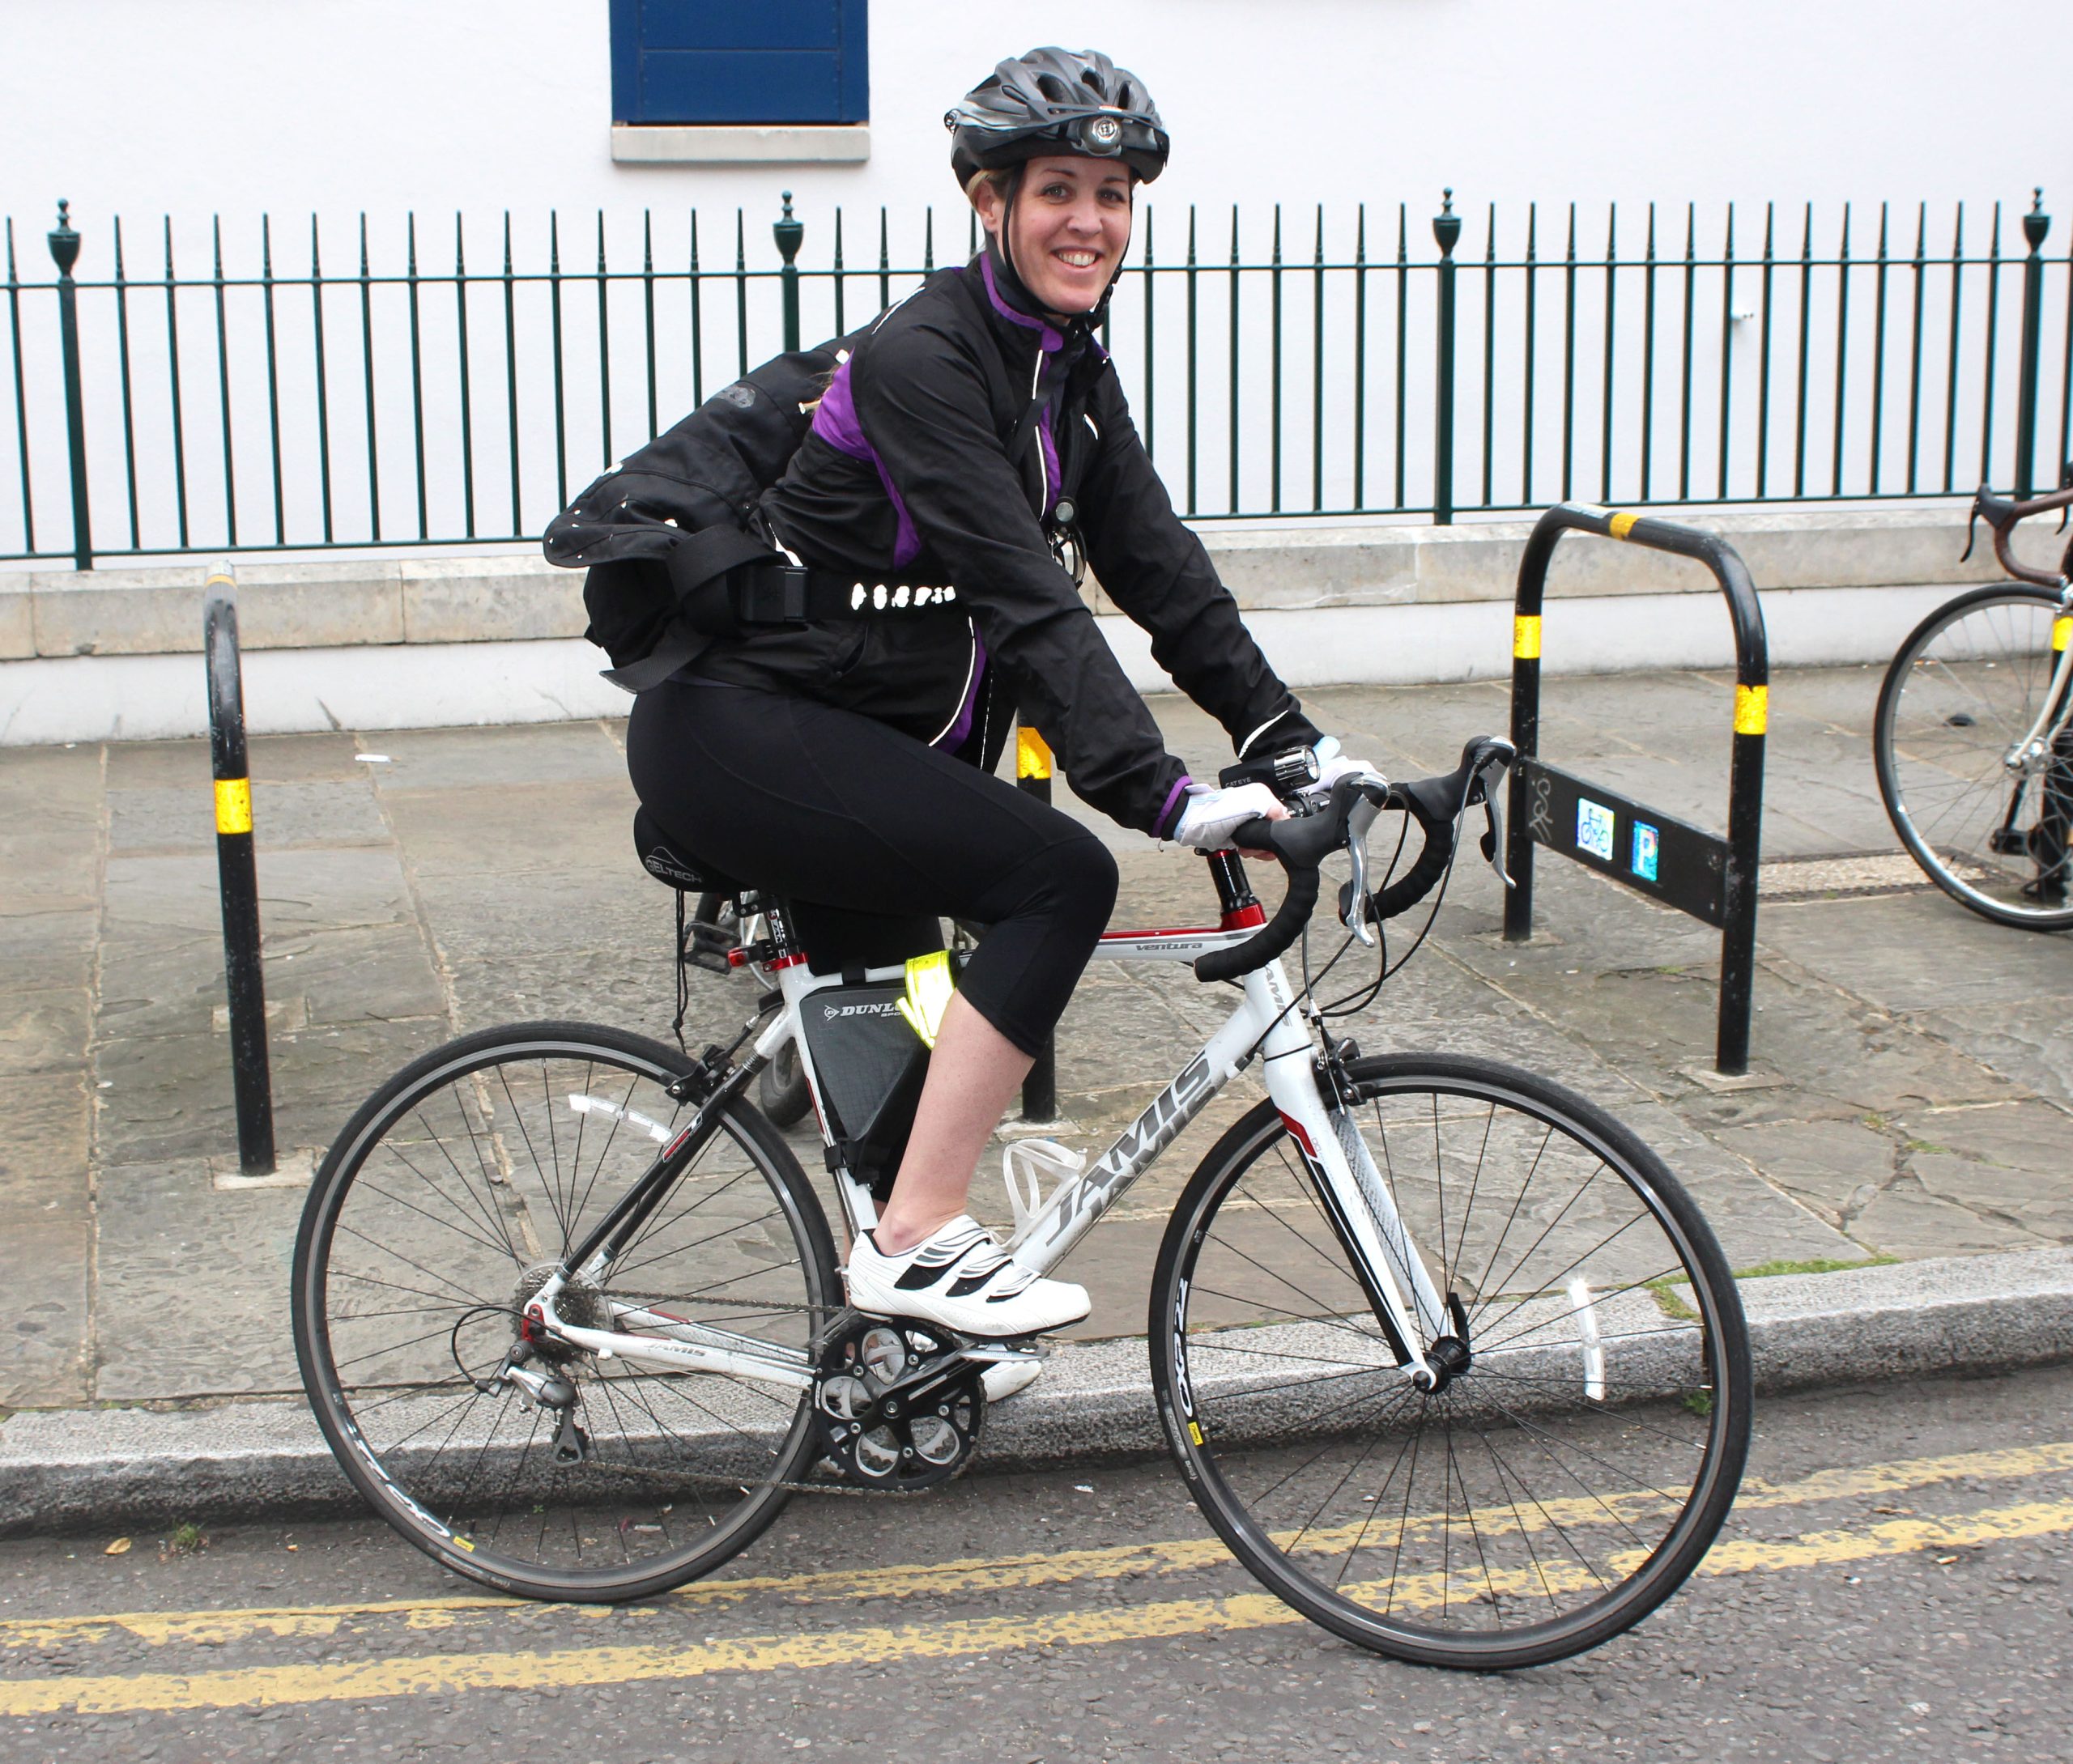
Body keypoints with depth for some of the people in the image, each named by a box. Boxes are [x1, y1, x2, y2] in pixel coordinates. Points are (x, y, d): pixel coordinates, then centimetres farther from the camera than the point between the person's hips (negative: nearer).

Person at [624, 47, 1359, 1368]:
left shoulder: (1072, 369, 7)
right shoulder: (923, 358, -21)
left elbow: (1158, 566, 4)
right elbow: (1025, 597, -31)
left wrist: (1293, 741, -4)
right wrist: (1161, 795, -38)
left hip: (855, 735, 9)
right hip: (736, 728, -9)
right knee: (1061, 878, -20)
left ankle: (895, 1329, 34)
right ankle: (920, 1242, -15)